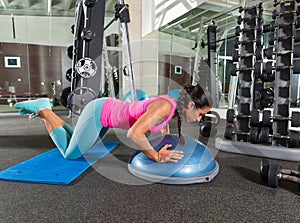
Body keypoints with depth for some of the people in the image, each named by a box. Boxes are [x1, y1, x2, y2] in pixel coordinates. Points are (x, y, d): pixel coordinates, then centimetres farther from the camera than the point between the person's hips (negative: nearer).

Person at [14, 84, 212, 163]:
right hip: (99, 113, -8)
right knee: (70, 153, 12)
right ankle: (42, 109, 18)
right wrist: (157, 157, -29)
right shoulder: (165, 107, -31)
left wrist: (167, 140, 7)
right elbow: (134, 133, -40)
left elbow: (162, 119, 19)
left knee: (75, 146, 27)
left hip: (107, 110, 8)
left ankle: (44, 110, 33)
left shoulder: (172, 102, -3)